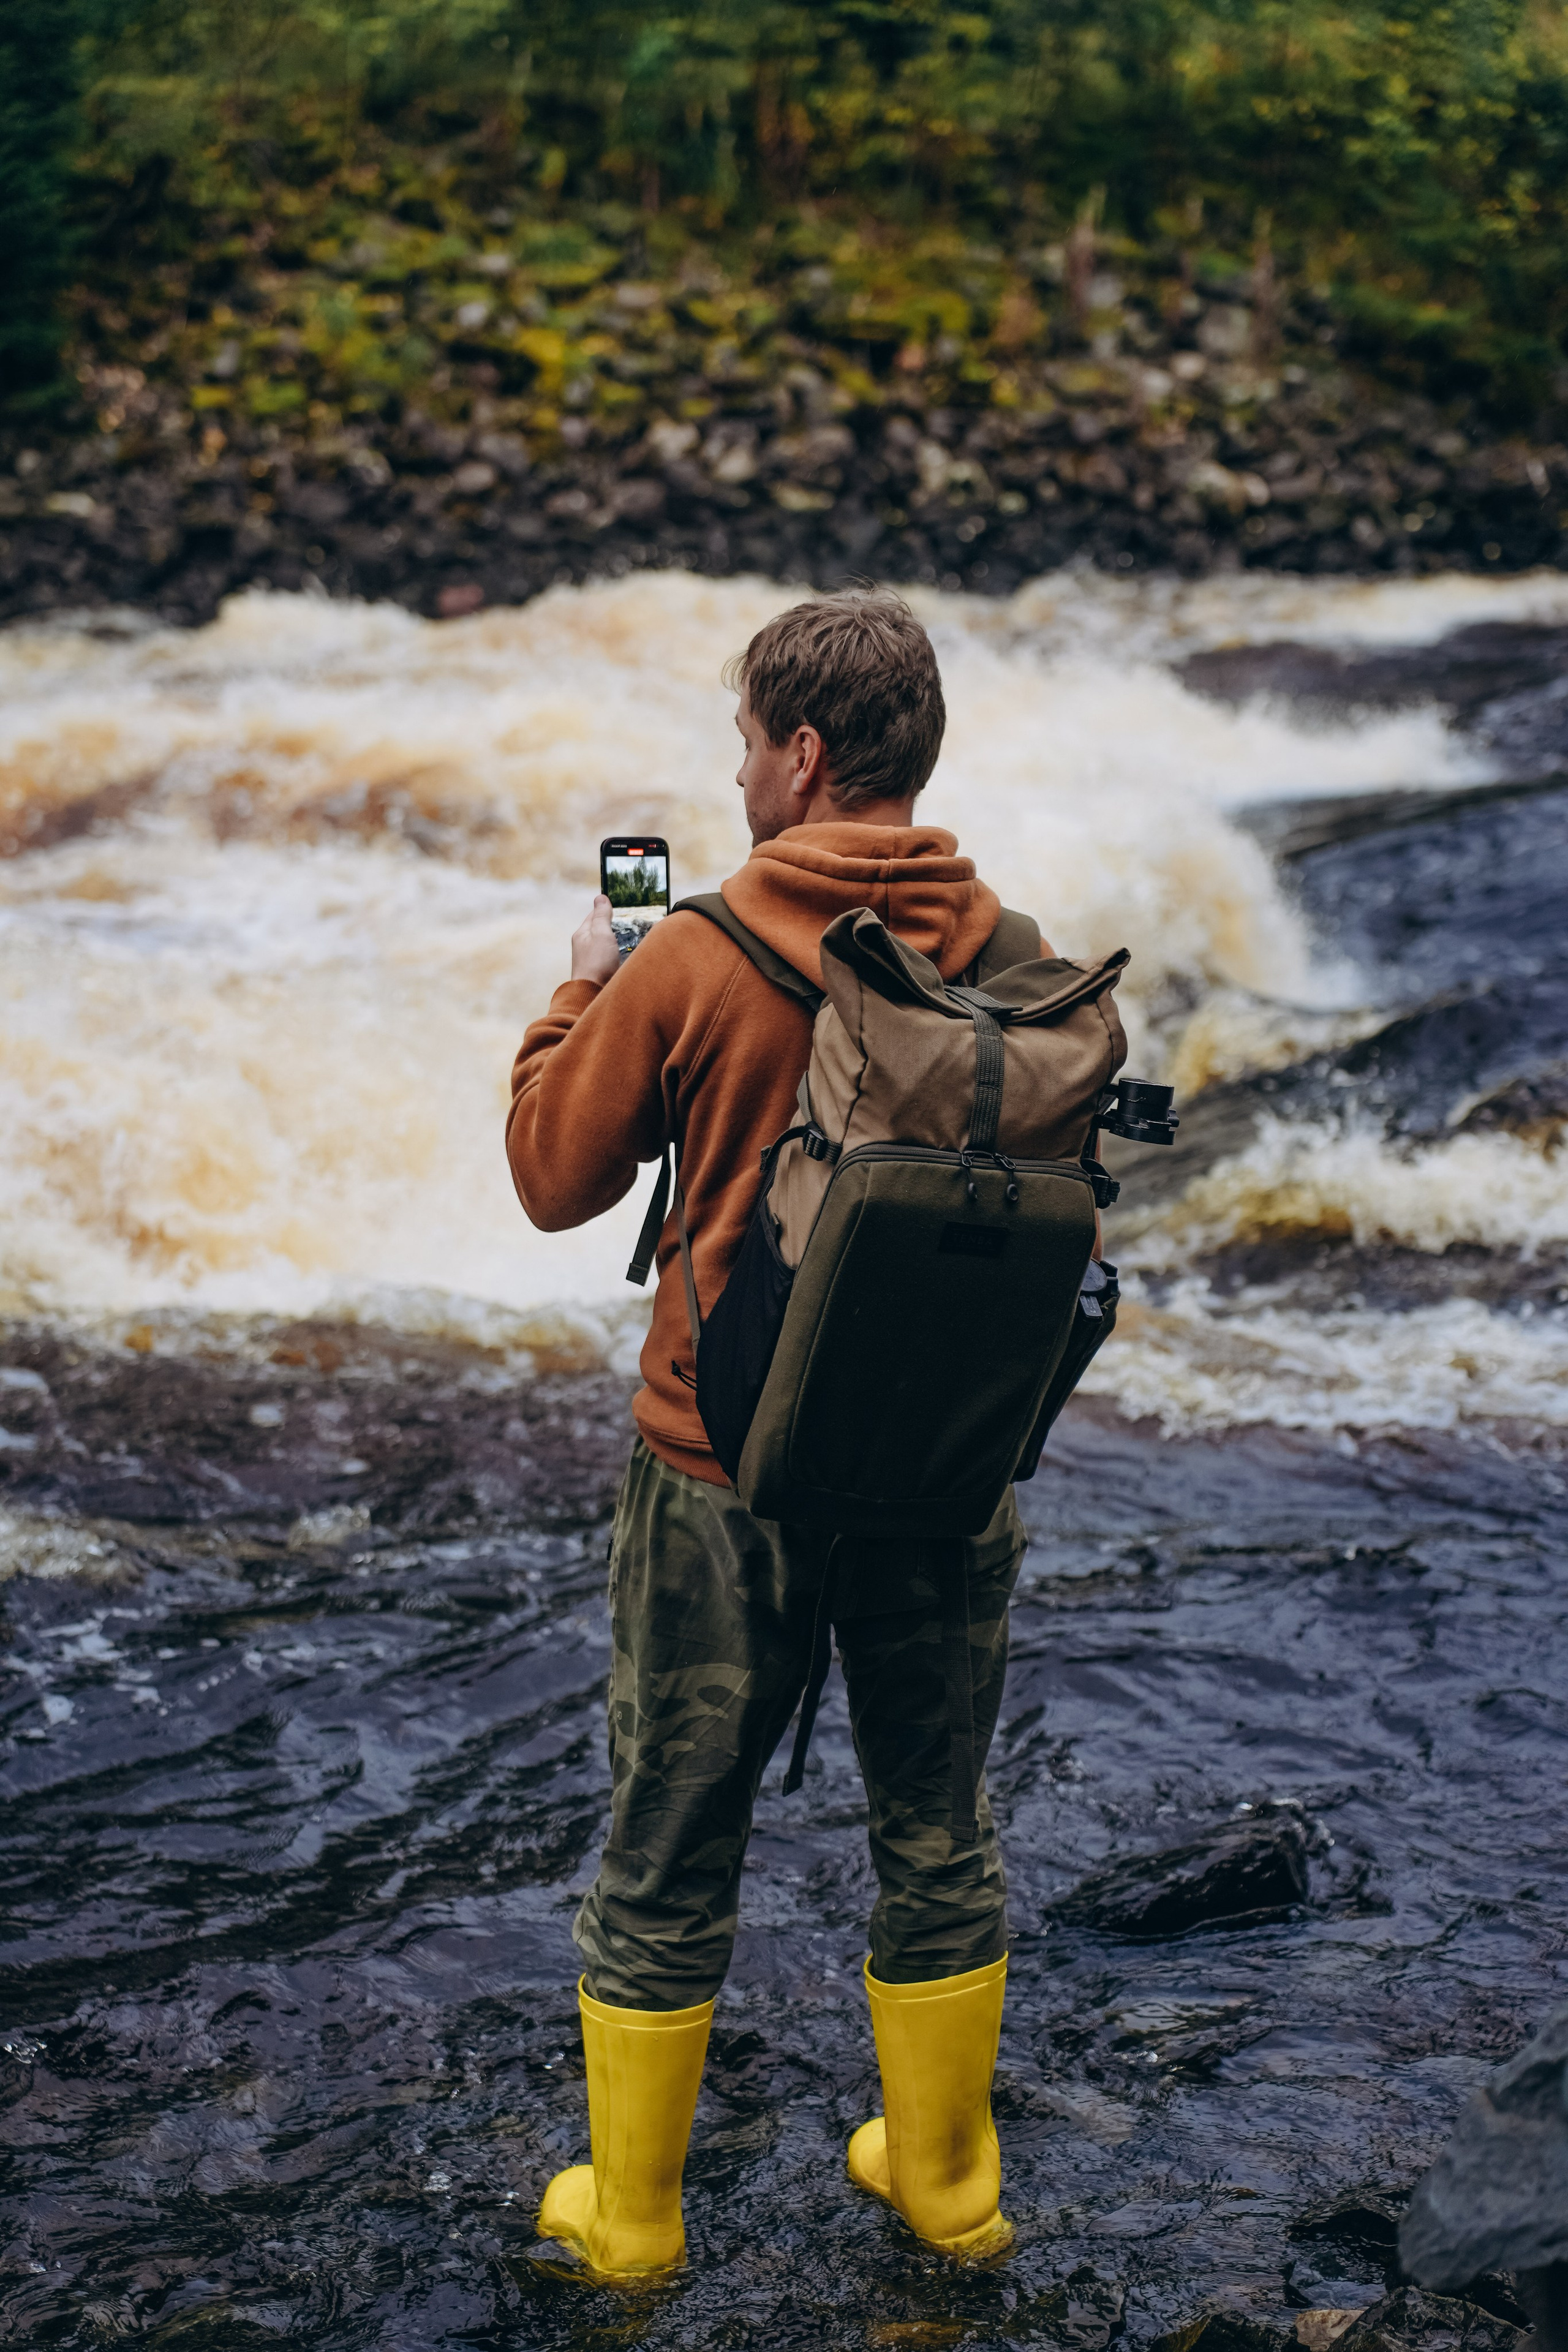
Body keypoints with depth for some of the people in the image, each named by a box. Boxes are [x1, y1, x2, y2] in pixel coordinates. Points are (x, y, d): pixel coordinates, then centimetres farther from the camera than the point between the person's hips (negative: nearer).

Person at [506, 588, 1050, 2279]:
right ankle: (942, 2177, 36)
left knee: (669, 1851, 14)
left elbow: (556, 1177, -4)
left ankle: (628, 2213, 28)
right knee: (935, 1829, 20)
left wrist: (583, 992, 10)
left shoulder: (692, 965, -17)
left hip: (729, 1467, -3)